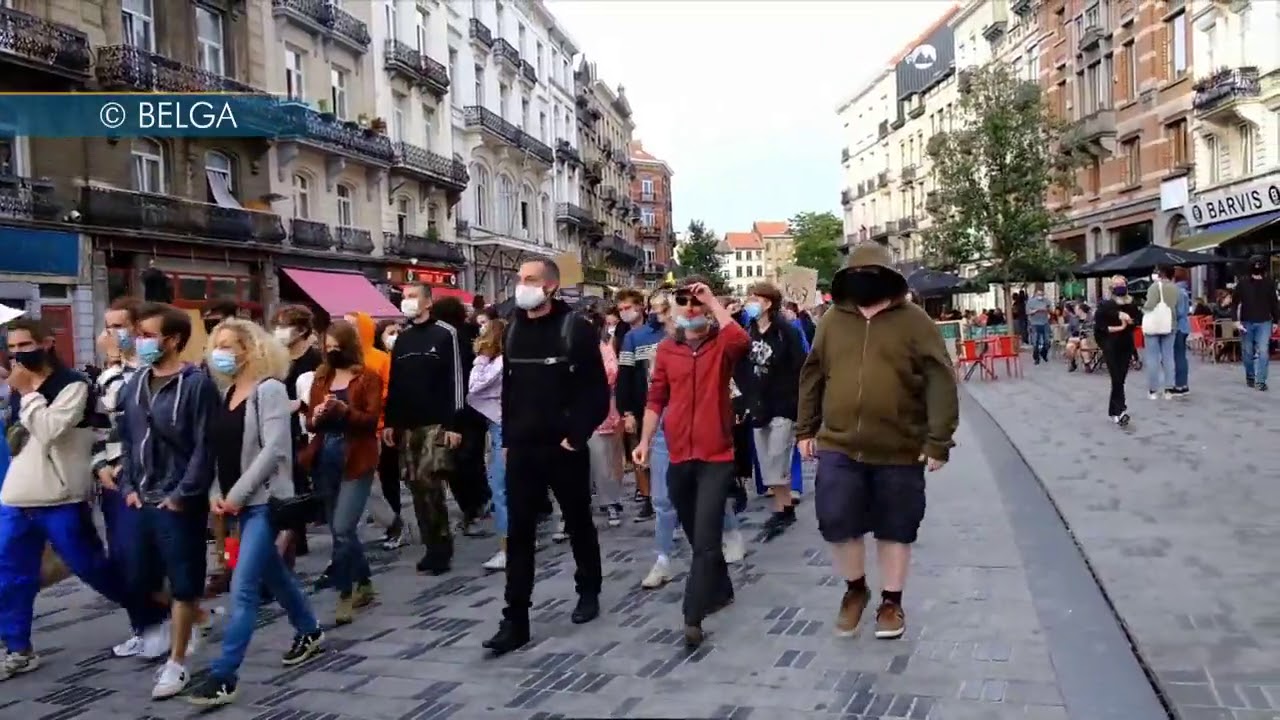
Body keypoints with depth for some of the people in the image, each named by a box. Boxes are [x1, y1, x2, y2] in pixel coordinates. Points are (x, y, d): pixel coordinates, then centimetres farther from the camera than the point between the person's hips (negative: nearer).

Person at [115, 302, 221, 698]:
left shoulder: (197, 384, -12)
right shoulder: (134, 384, 8)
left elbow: (205, 447, -14)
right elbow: (126, 439, 14)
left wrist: (183, 494, -15)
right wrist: (128, 486, 5)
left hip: (179, 501, -7)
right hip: (141, 499, 7)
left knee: (182, 584, 3)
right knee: (141, 579, 12)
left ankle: (176, 662, 15)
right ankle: (192, 615, 35)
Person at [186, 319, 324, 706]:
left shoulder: (269, 389, -12)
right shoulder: (227, 394, 11)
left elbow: (273, 449, -20)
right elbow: (220, 449, 12)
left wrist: (238, 493, -18)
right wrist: (215, 492, -1)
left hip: (264, 500, -8)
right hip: (239, 501, 9)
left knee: (243, 587, -10)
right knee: (273, 574, 21)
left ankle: (223, 677, -7)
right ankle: (309, 632, 40)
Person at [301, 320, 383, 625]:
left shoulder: (368, 378, -3)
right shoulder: (321, 378, 12)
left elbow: (372, 420, -11)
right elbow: (310, 422, 13)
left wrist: (344, 410, -26)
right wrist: (316, 418, -10)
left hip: (355, 461, -6)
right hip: (325, 460, 6)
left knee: (343, 529, -13)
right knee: (340, 529, 12)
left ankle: (345, 594, -1)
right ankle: (364, 584, 29)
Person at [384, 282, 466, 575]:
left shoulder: (445, 334, -4)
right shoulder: (402, 338, 15)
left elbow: (456, 379, -9)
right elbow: (394, 383, 18)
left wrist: (454, 424, -14)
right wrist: (390, 422, 11)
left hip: (437, 424, -6)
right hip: (407, 426, 6)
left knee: (428, 482, -14)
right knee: (416, 486, 5)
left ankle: (441, 545, -2)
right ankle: (433, 546, 13)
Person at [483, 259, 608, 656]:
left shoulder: (576, 329, -8)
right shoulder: (513, 330, 9)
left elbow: (597, 392, -10)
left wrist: (576, 435, -15)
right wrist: (508, 437, 10)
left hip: (564, 447, -4)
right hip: (522, 449, 4)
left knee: (579, 523, 13)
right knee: (518, 534, 1)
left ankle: (589, 592, 34)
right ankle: (515, 621, 4)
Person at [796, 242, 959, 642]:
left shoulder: (914, 321, -4)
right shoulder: (833, 321, 6)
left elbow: (940, 382, -8)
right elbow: (812, 377, 13)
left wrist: (938, 441, -13)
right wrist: (806, 429, 10)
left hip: (899, 450, -2)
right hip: (839, 446, 2)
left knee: (895, 529, 10)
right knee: (836, 523, -2)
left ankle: (891, 601, 29)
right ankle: (855, 588, 24)